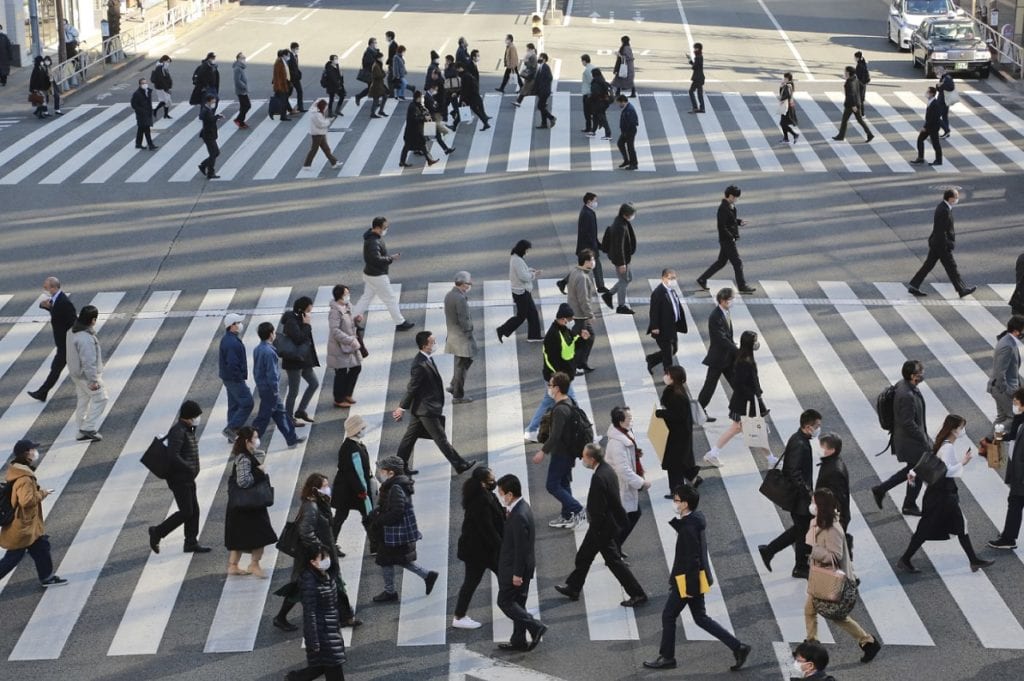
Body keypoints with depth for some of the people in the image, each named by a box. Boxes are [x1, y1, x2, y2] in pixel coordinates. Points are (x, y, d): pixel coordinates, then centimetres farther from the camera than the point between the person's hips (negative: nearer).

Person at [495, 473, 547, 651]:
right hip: (520, 566, 10)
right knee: (517, 603, 17)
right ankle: (518, 641, 25)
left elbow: (521, 547, -24)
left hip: (516, 567, -10)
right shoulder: (522, 507, 4)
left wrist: (517, 573, -19)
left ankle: (535, 626, 0)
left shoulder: (519, 516, -27)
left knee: (505, 601, 1)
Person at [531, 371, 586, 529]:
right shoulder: (570, 402, 4)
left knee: (552, 485, -1)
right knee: (563, 483, 19)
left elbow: (555, 435, -28)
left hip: (561, 453, -10)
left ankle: (578, 511, -2)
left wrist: (543, 452, -19)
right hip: (569, 451, 10)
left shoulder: (560, 410, -27)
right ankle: (567, 516, 27)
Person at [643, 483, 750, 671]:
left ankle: (666, 657, 20)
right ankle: (738, 647, 12)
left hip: (688, 580, -10)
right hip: (695, 578, 10)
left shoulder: (689, 528, -23)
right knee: (701, 618, 15)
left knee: (668, 616, 6)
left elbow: (693, 559, -24)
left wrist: (690, 587, -20)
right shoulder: (695, 521, 6)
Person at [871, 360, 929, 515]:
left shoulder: (902, 385, -1)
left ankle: (881, 489, 29)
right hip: (911, 441, -9)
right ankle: (909, 506, 32)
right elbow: (908, 423, -28)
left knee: (911, 470, 24)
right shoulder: (907, 396, -32)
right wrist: (924, 440, -17)